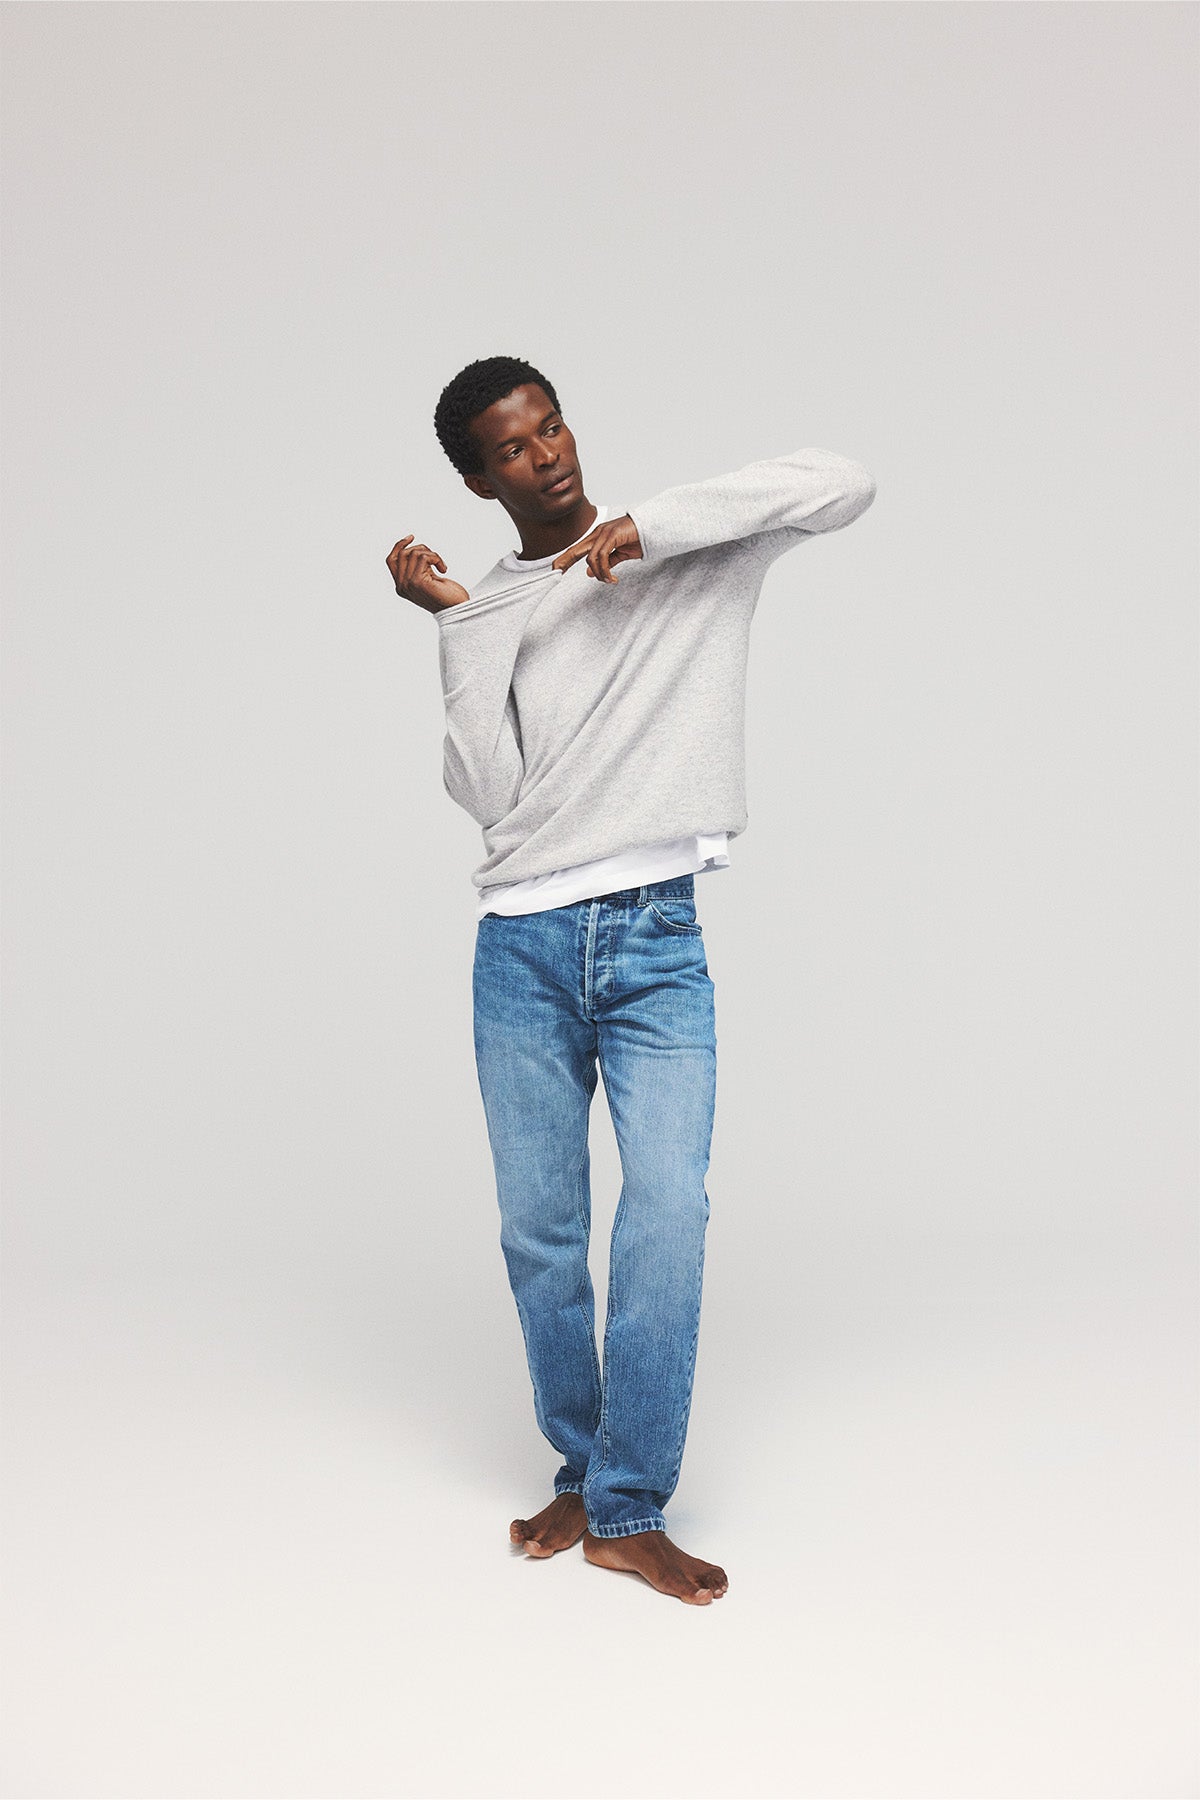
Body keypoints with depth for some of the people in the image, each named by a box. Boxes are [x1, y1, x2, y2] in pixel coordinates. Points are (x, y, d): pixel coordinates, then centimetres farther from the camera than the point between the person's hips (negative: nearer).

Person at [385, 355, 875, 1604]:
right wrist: (458, 622, -3)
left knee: (668, 1209, -15)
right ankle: (581, 1474, 24)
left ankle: (627, 1512, -3)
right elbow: (487, 790, -1)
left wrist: (649, 525, -13)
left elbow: (841, 485, -8)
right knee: (538, 1231, 6)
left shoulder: (693, 554, 7)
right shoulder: (489, 610, 11)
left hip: (657, 942, -2)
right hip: (522, 946, 3)